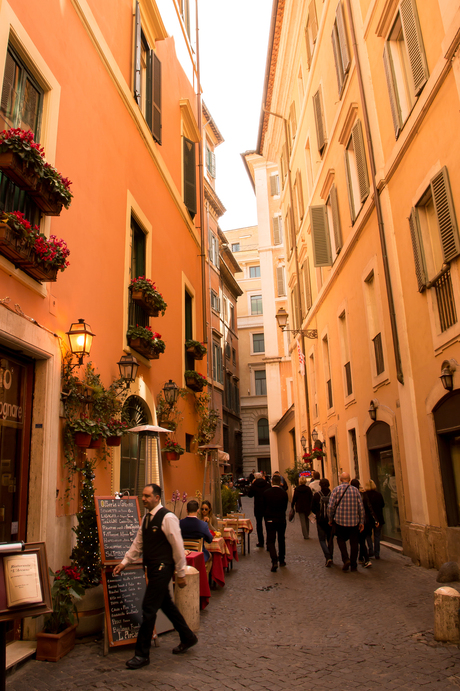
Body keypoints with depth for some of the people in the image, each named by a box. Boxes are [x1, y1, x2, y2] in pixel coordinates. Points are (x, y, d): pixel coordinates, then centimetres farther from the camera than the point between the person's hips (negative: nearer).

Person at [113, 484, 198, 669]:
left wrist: (181, 574, -12)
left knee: (149, 608, -4)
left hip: (162, 568, -9)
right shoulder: (146, 518, 9)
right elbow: (138, 543, 15)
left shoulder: (168, 518, -18)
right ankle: (188, 637, 36)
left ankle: (142, 654, 11)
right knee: (166, 604, 19)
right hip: (152, 568, 9)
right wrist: (124, 562, 8)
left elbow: (178, 547, -15)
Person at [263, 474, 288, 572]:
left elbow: (264, 506, 0)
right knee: (281, 540, 17)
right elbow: (285, 507, 2)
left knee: (270, 541, 1)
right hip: (281, 520, 1)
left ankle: (274, 561, -16)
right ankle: (282, 560, 26)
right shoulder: (284, 493, -7)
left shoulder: (266, 493, -8)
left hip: (270, 520, -1)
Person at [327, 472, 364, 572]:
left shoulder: (336, 489, -5)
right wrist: (361, 522, 8)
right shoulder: (355, 490, 1)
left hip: (340, 520, -1)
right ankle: (354, 565, 15)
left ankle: (346, 559, -3)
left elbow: (331, 506, -8)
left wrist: (330, 519, 5)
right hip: (354, 521, 1)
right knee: (354, 542, 11)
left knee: (341, 540, 16)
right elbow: (361, 507, 1)